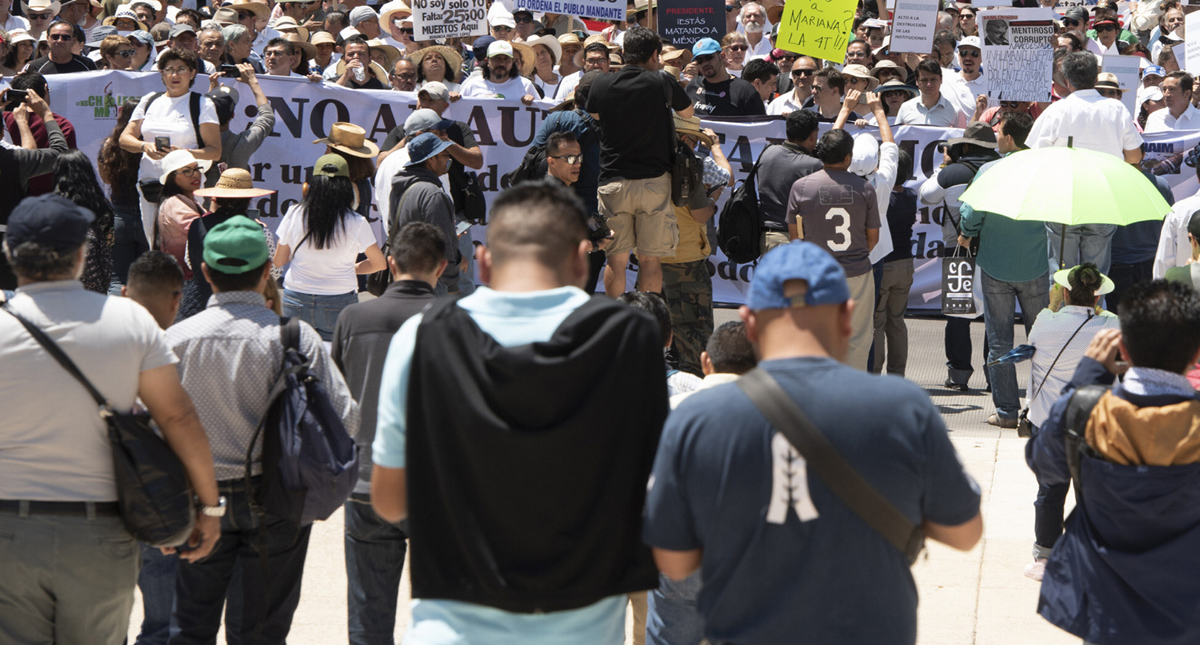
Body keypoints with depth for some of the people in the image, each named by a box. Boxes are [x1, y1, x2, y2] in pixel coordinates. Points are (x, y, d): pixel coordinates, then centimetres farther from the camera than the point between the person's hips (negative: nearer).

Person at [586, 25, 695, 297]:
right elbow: (687, 112, 13)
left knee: (616, 259, 7)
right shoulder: (661, 82, -5)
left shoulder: (601, 84, 2)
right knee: (650, 259, 4)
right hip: (653, 181, -2)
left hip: (612, 181, 2)